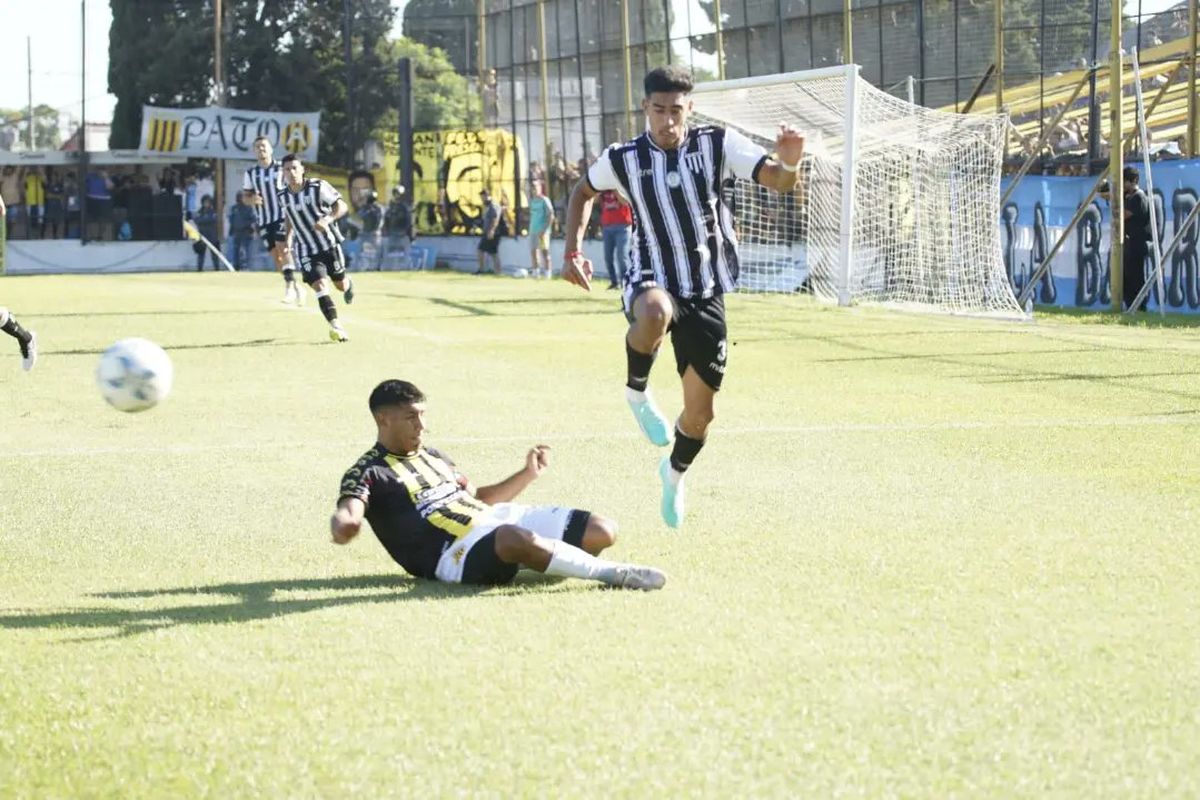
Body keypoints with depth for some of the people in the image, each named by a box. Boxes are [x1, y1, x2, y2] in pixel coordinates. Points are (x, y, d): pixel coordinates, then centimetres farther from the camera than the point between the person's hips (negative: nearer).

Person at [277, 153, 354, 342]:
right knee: (320, 287, -18)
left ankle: (349, 284, 54)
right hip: (307, 251, 1)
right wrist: (289, 237, 8)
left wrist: (328, 219, -30)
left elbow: (342, 206, -13)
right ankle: (336, 326, -24)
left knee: (340, 284, 15)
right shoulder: (283, 196, -2)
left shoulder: (318, 187, -16)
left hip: (330, 245, -1)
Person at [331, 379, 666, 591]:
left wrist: (528, 474, 24)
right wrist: (343, 524, -41)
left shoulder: (432, 457, 26)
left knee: (602, 531, -5)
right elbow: (346, 518, -17)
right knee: (516, 539, -43)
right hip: (455, 550, -8)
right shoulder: (368, 473, 1)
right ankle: (612, 574, -31)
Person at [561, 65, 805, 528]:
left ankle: (675, 473, 40)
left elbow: (778, 181, -15)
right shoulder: (622, 159, -4)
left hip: (706, 294, 1)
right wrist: (572, 252, 6)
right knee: (656, 314, -42)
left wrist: (789, 163, -38)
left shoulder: (717, 144, -8)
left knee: (699, 412, 5)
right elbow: (584, 192, 16)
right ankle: (636, 390, -11)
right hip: (651, 283, -1)